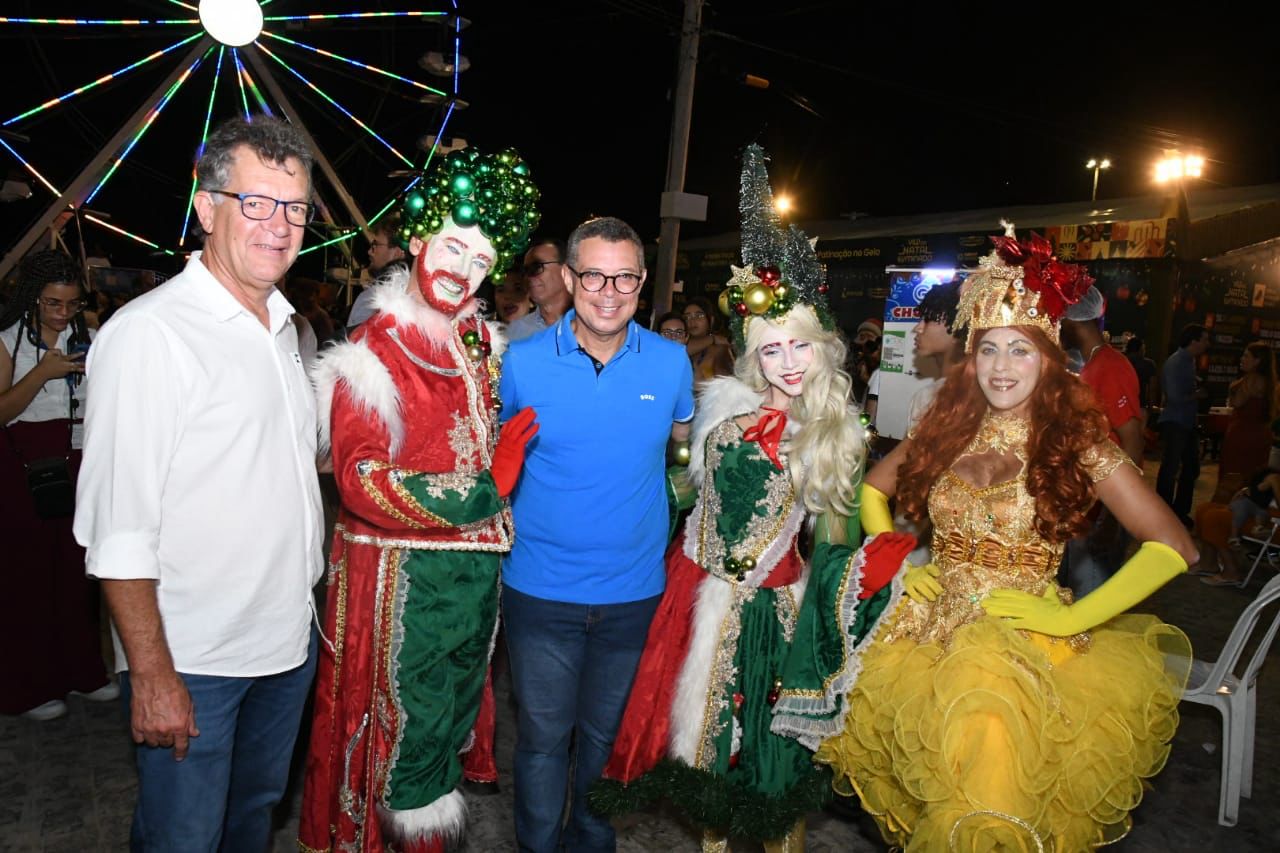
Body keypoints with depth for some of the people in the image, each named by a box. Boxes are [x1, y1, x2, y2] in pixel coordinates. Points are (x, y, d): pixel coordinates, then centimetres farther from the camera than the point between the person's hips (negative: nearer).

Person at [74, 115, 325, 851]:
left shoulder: (284, 328, 9)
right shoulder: (148, 333, -16)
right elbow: (119, 529, -18)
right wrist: (151, 675, -18)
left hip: (290, 641, 7)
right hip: (192, 660, -7)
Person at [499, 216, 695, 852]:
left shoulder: (671, 361, -4)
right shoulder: (522, 362, -7)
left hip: (634, 587, 2)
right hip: (541, 587, -1)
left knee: (604, 730, 20)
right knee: (543, 736, 10)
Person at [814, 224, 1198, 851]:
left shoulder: (1076, 444, -3)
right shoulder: (946, 431, 7)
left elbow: (1172, 546, -6)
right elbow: (871, 489, 20)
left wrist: (1070, 619, -12)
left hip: (1026, 636, -4)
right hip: (929, 622, 4)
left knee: (986, 734, -27)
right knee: (862, 698, -15)